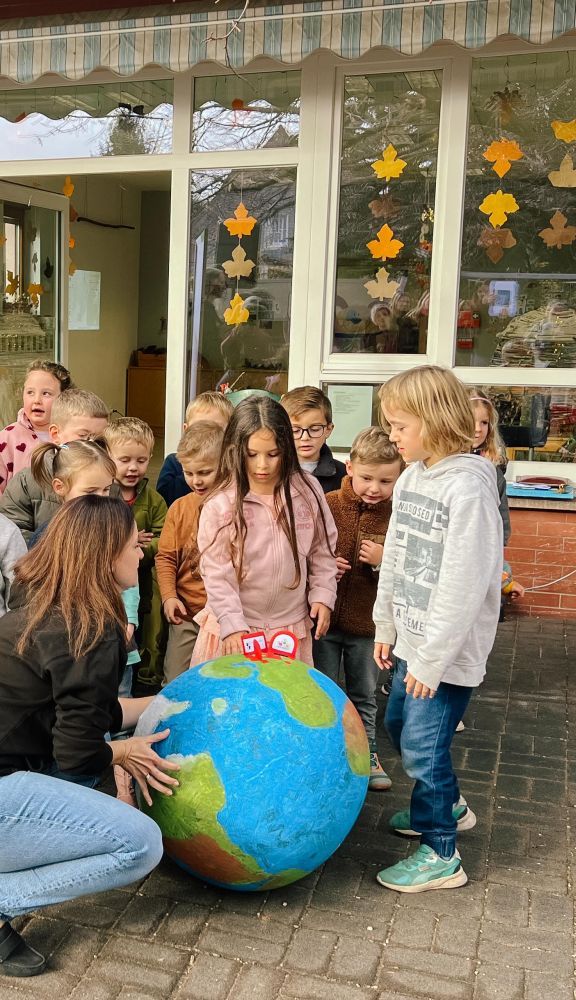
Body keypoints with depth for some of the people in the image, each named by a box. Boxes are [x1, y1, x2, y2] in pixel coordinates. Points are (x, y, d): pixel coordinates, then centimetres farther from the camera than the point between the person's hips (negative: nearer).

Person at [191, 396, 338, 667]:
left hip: (291, 626, 2)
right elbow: (215, 572, -11)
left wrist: (323, 595, 2)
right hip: (234, 628, -2)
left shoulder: (307, 491, -4)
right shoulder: (220, 505, -13)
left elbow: (322, 549, 8)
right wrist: (232, 624, -14)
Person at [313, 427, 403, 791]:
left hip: (368, 625, 0)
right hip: (324, 619, 0)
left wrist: (385, 562, -24)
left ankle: (366, 753, 37)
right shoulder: (327, 506, -10)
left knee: (364, 696, 19)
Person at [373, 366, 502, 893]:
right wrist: (386, 627, 14)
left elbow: (464, 583, -24)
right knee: (398, 723, 21)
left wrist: (432, 659, -20)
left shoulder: (468, 485, -22)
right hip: (413, 640, 9)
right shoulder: (411, 478, 4)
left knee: (422, 742, -1)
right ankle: (447, 804, 45)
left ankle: (440, 854, 19)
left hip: (450, 650, -9)